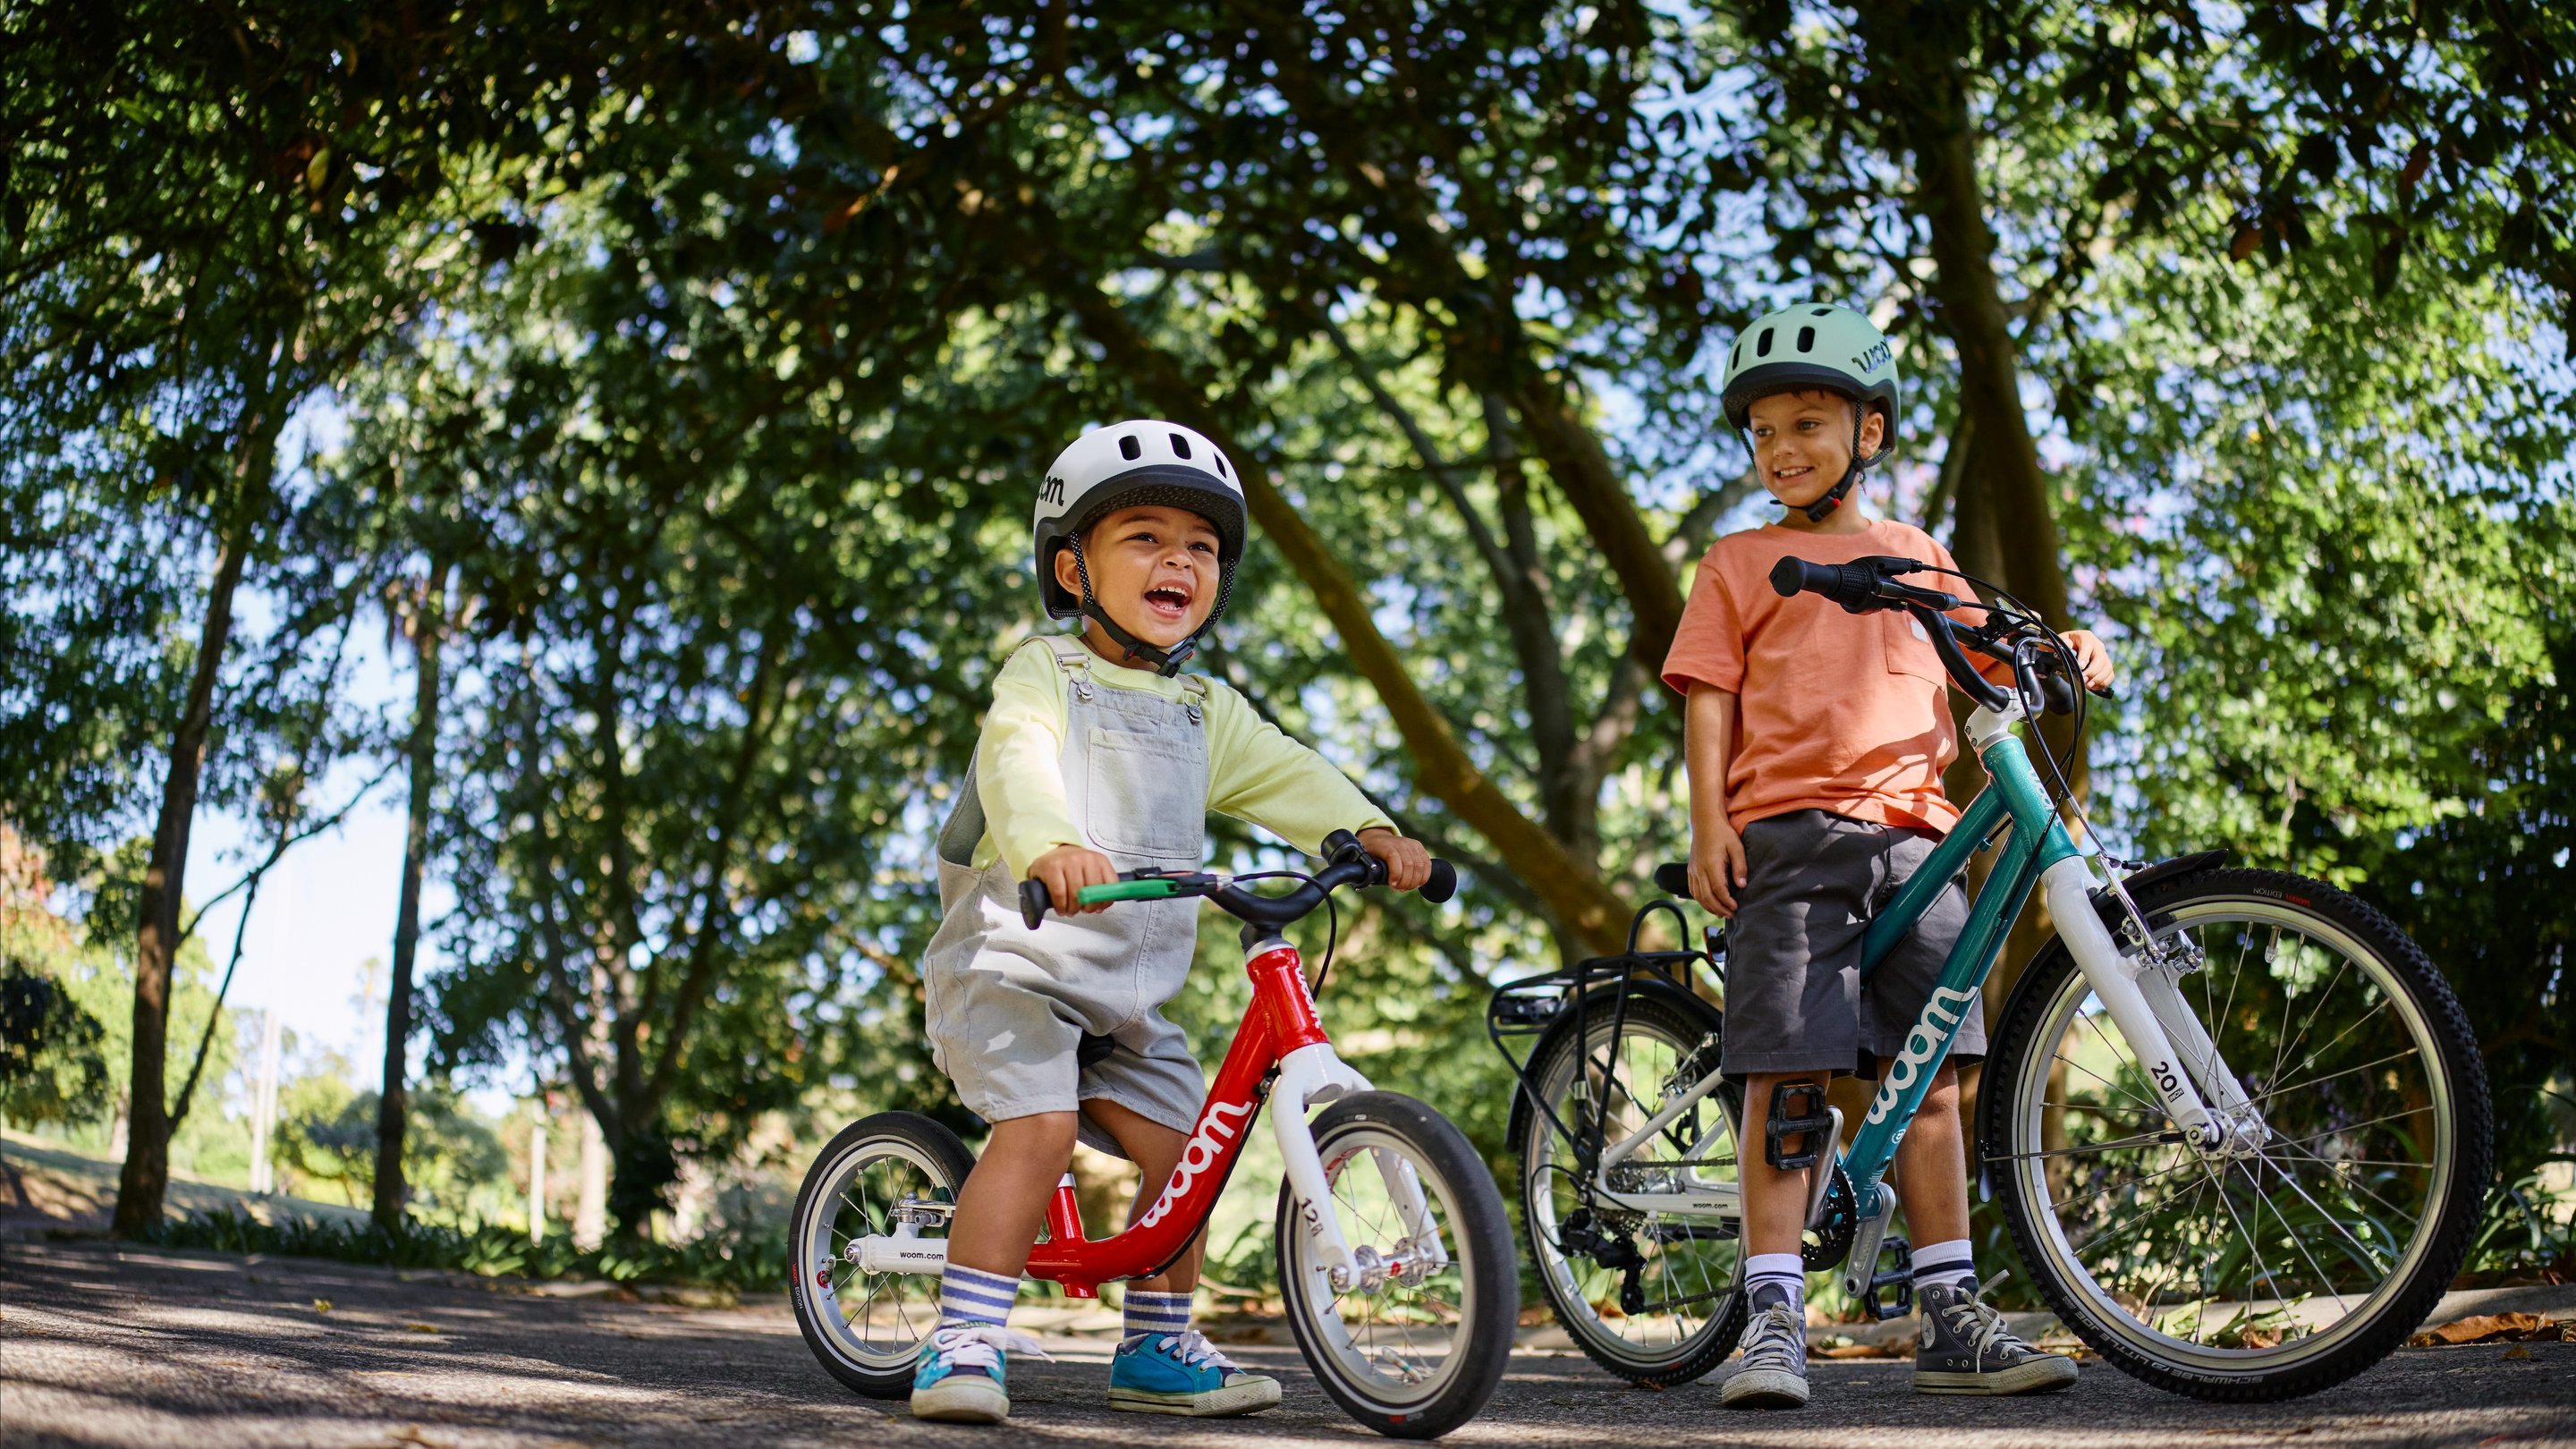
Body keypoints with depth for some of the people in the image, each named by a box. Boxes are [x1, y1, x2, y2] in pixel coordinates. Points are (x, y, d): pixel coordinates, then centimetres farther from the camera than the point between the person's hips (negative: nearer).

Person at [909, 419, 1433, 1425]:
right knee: (1038, 1125, -24)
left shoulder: (1206, 711, 15)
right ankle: (962, 1343, -19)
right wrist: (1049, 846, -48)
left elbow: (1287, 777, 4)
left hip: (1129, 991, 6)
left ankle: (1157, 1349, 17)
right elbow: (1018, 765, -25)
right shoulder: (1044, 673, -6)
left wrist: (1371, 830, -17)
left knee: (1177, 1144, 1)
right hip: (1012, 957, -6)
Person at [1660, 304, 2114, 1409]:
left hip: (1910, 833, 4)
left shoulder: (1919, 557, 20)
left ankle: (1952, 1320, 9)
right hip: (1787, 832, -3)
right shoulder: (1739, 564, 10)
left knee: (1932, 1072, 3)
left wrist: (2064, 651, 4)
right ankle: (1774, 1319, -6)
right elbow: (1710, 699, 4)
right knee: (1787, 1077, -10)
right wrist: (1708, 820, -8)